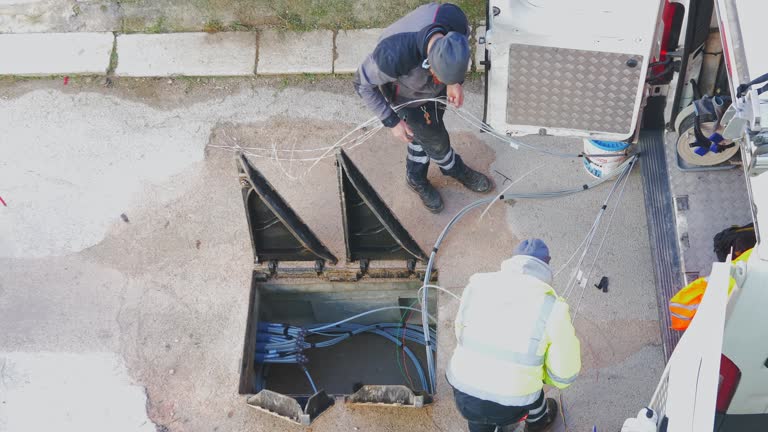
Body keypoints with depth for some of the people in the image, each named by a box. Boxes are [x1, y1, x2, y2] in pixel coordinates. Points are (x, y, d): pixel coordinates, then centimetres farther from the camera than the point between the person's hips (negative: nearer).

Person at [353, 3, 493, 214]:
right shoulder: (395, 56, -47)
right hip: (406, 93, -4)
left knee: (425, 131, 24)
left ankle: (416, 179, 52)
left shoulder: (455, 18, -36)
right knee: (434, 137, 15)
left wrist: (455, 82, -19)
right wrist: (392, 121, -21)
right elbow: (363, 84, -26)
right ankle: (455, 169, 49)